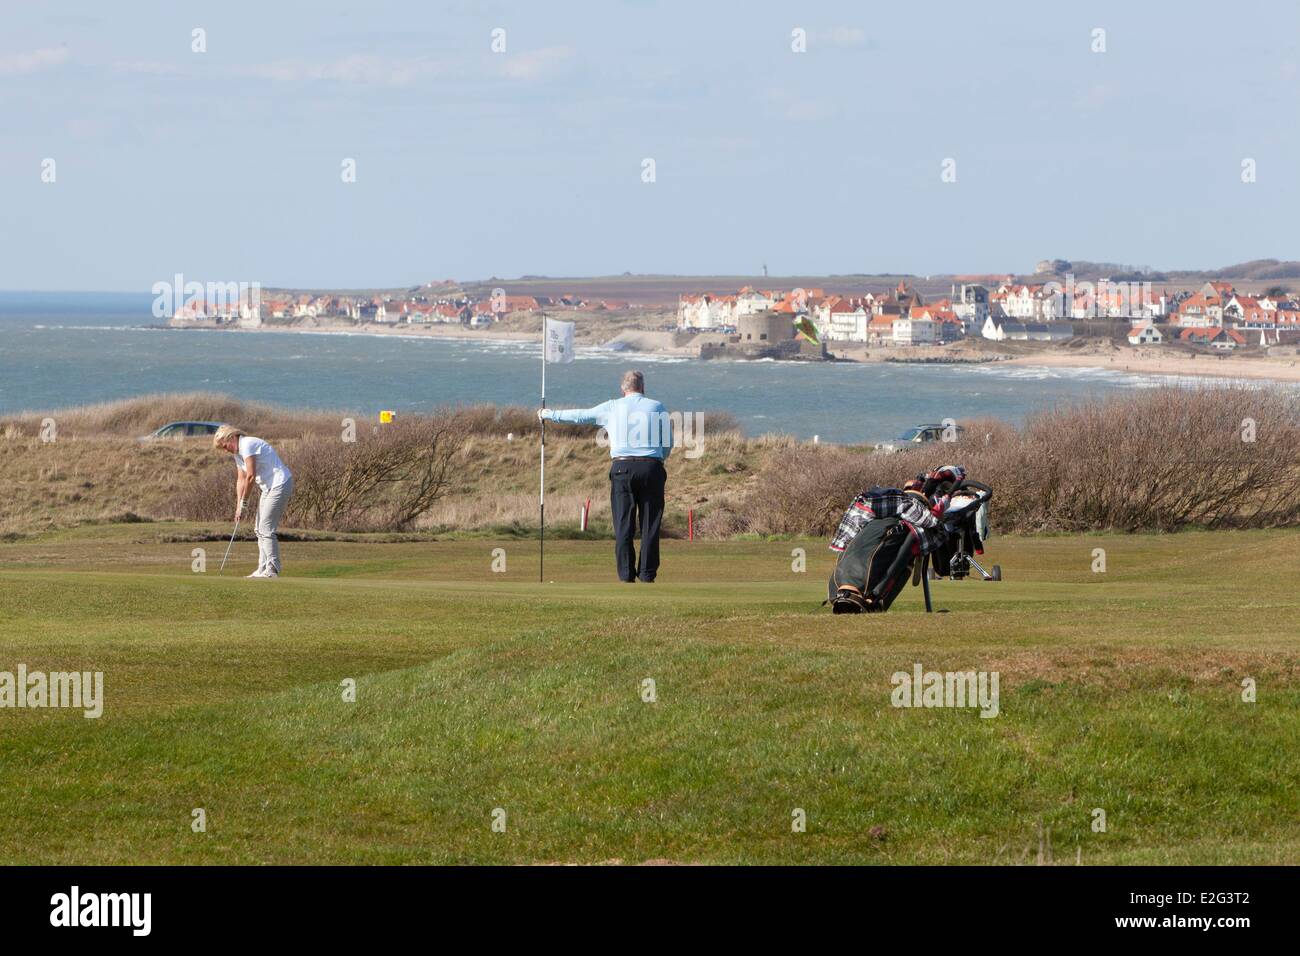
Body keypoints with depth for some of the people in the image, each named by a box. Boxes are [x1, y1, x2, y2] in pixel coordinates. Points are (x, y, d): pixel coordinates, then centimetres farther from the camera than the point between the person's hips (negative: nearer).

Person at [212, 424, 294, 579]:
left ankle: (272, 570, -10)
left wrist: (243, 504, -12)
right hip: (269, 487, 10)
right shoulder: (237, 452, 14)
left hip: (280, 484, -10)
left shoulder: (247, 445, -17)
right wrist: (238, 506, 5)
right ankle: (263, 569, 12)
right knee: (260, 529, 11)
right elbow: (241, 480, 15)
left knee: (266, 529, -12)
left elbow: (251, 476, -20)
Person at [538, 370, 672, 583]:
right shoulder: (658, 408, 8)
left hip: (622, 468, 0)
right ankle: (648, 575, 0)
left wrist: (550, 414, 33)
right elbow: (668, 444, 11)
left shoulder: (612, 408, 8)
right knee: (650, 524, 3)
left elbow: (580, 416, 18)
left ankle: (626, 575, -3)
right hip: (652, 467, 0)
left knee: (623, 525, 1)